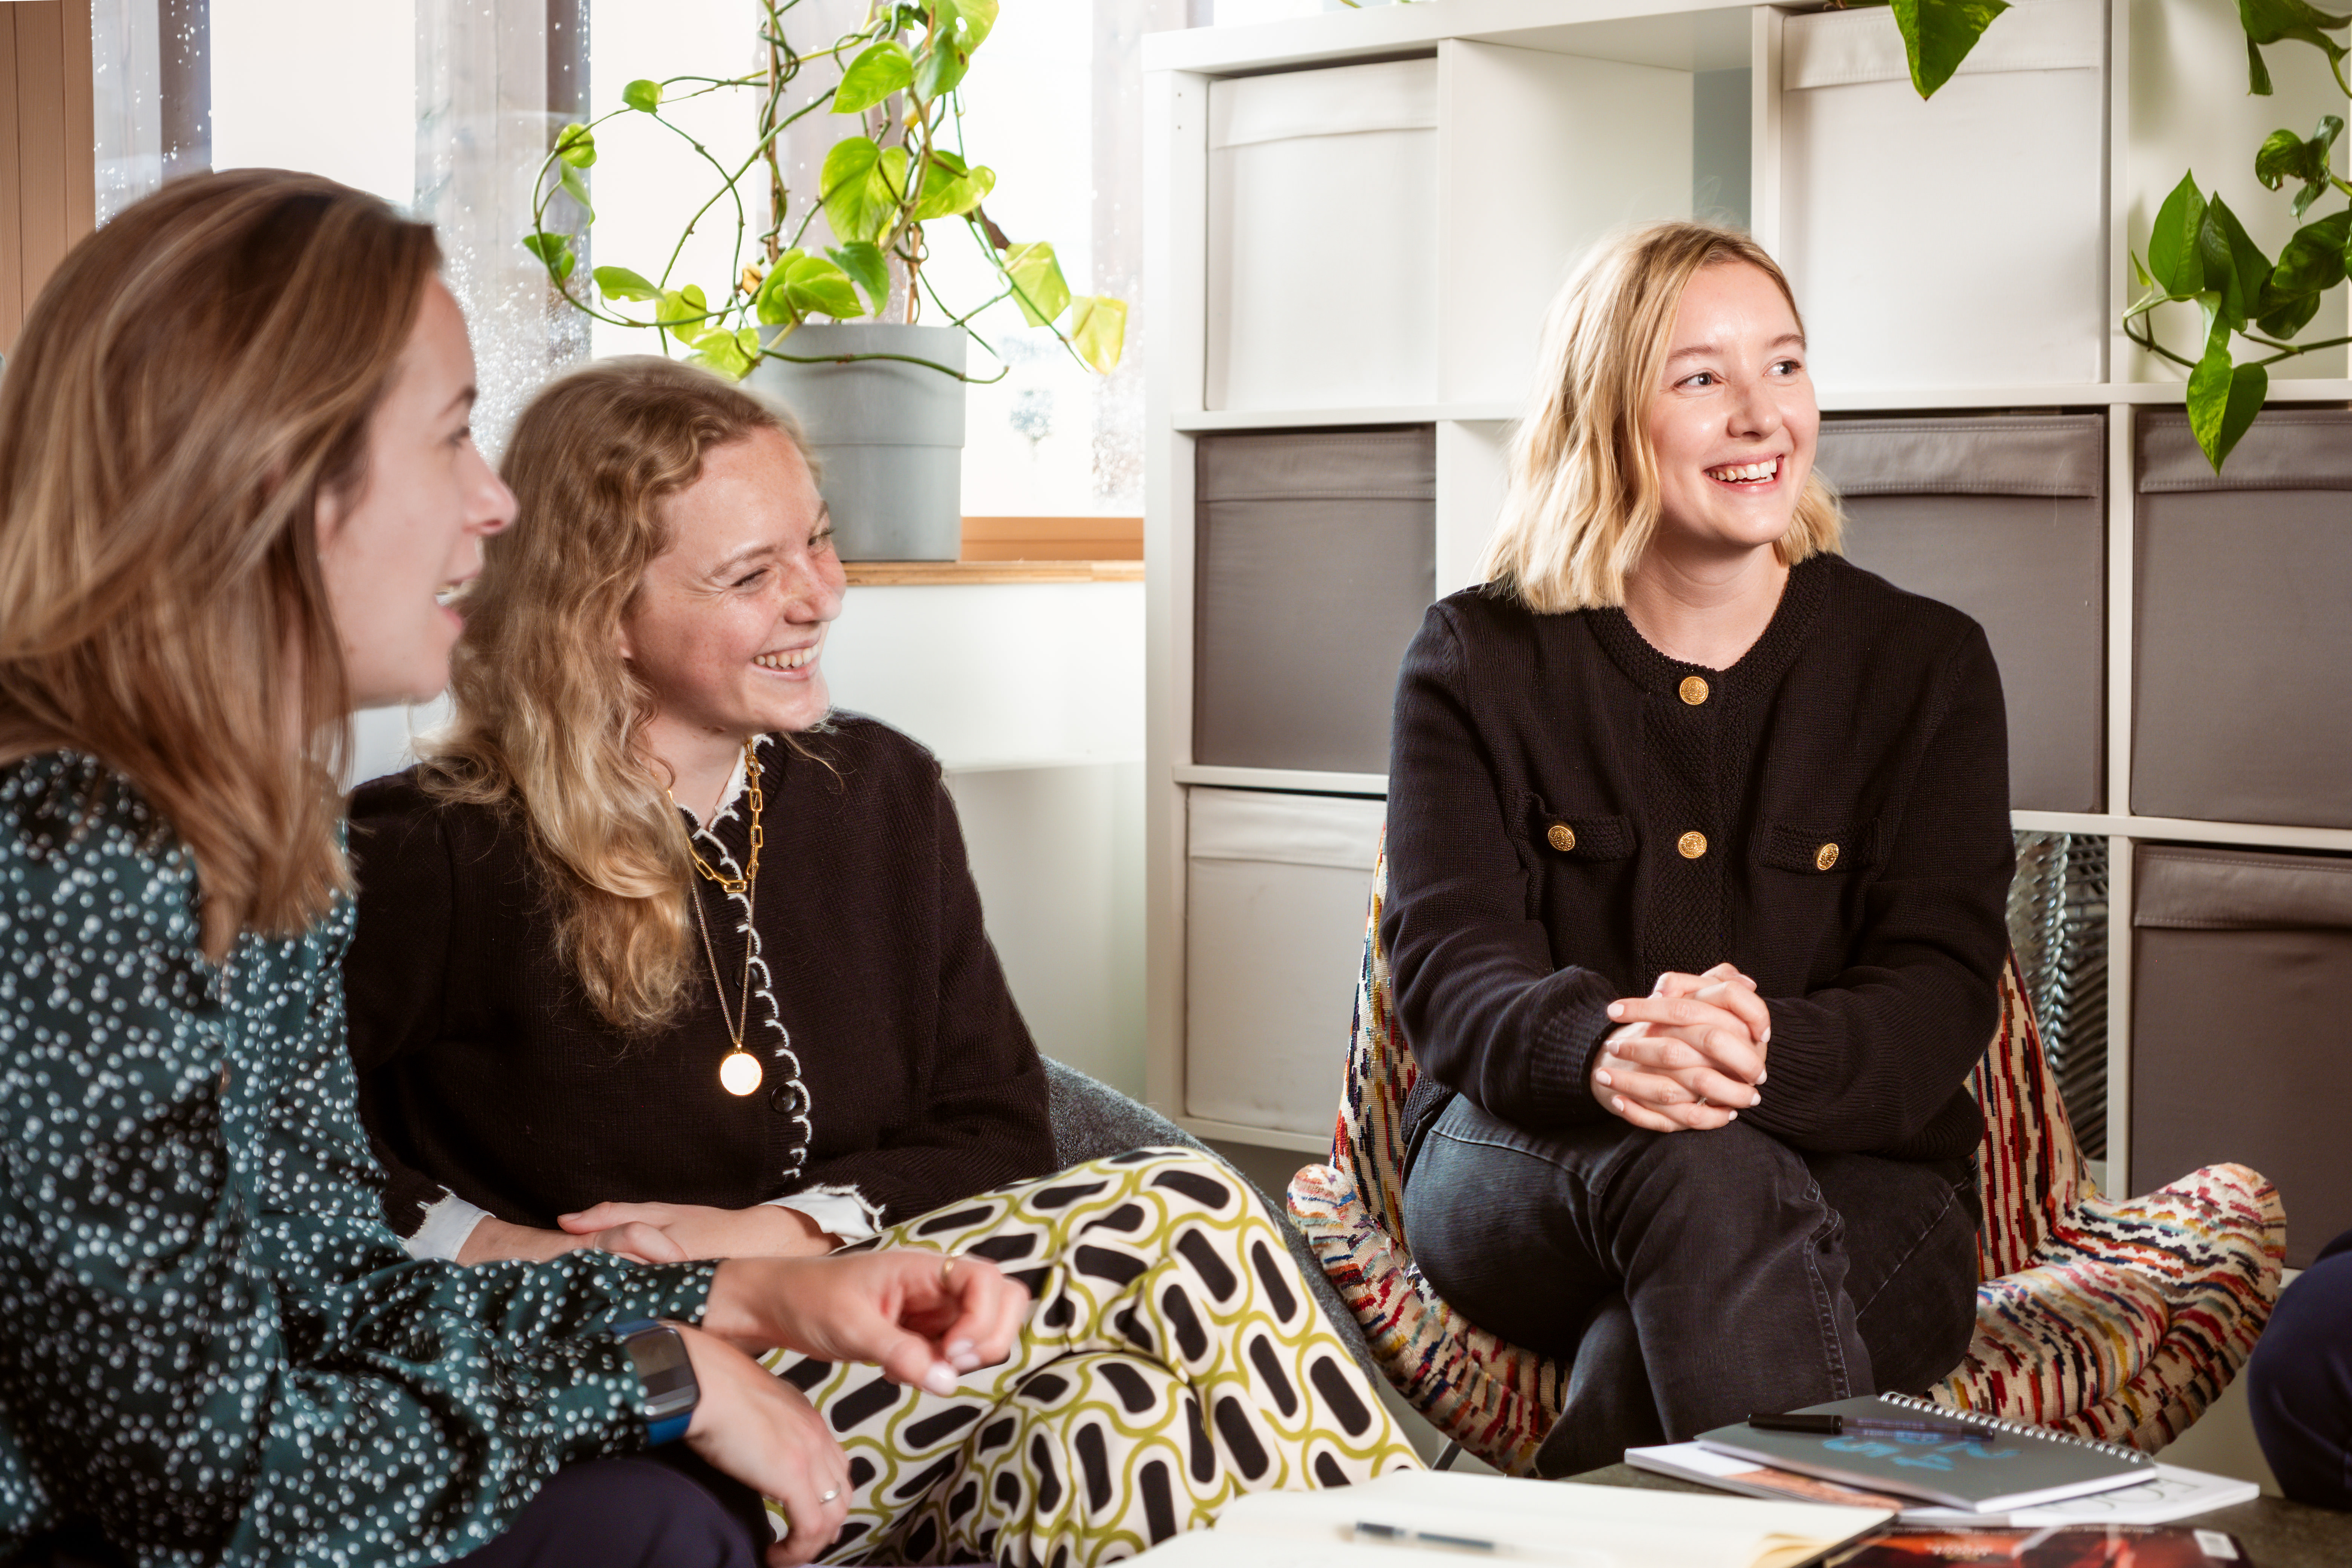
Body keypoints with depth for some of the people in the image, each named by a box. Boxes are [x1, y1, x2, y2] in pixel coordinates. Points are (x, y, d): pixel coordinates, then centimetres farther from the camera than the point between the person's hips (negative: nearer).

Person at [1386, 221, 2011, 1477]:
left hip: (1855, 1188, 0)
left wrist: (1762, 1053, -31)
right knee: (1696, 1167, -36)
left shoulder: (1926, 665, 6)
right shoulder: (1476, 660, 6)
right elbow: (1448, 961, -6)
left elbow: (1939, 993, -5)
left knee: (1651, 1353, -36)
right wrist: (1596, 1050, -33)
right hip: (1517, 1173, 0)